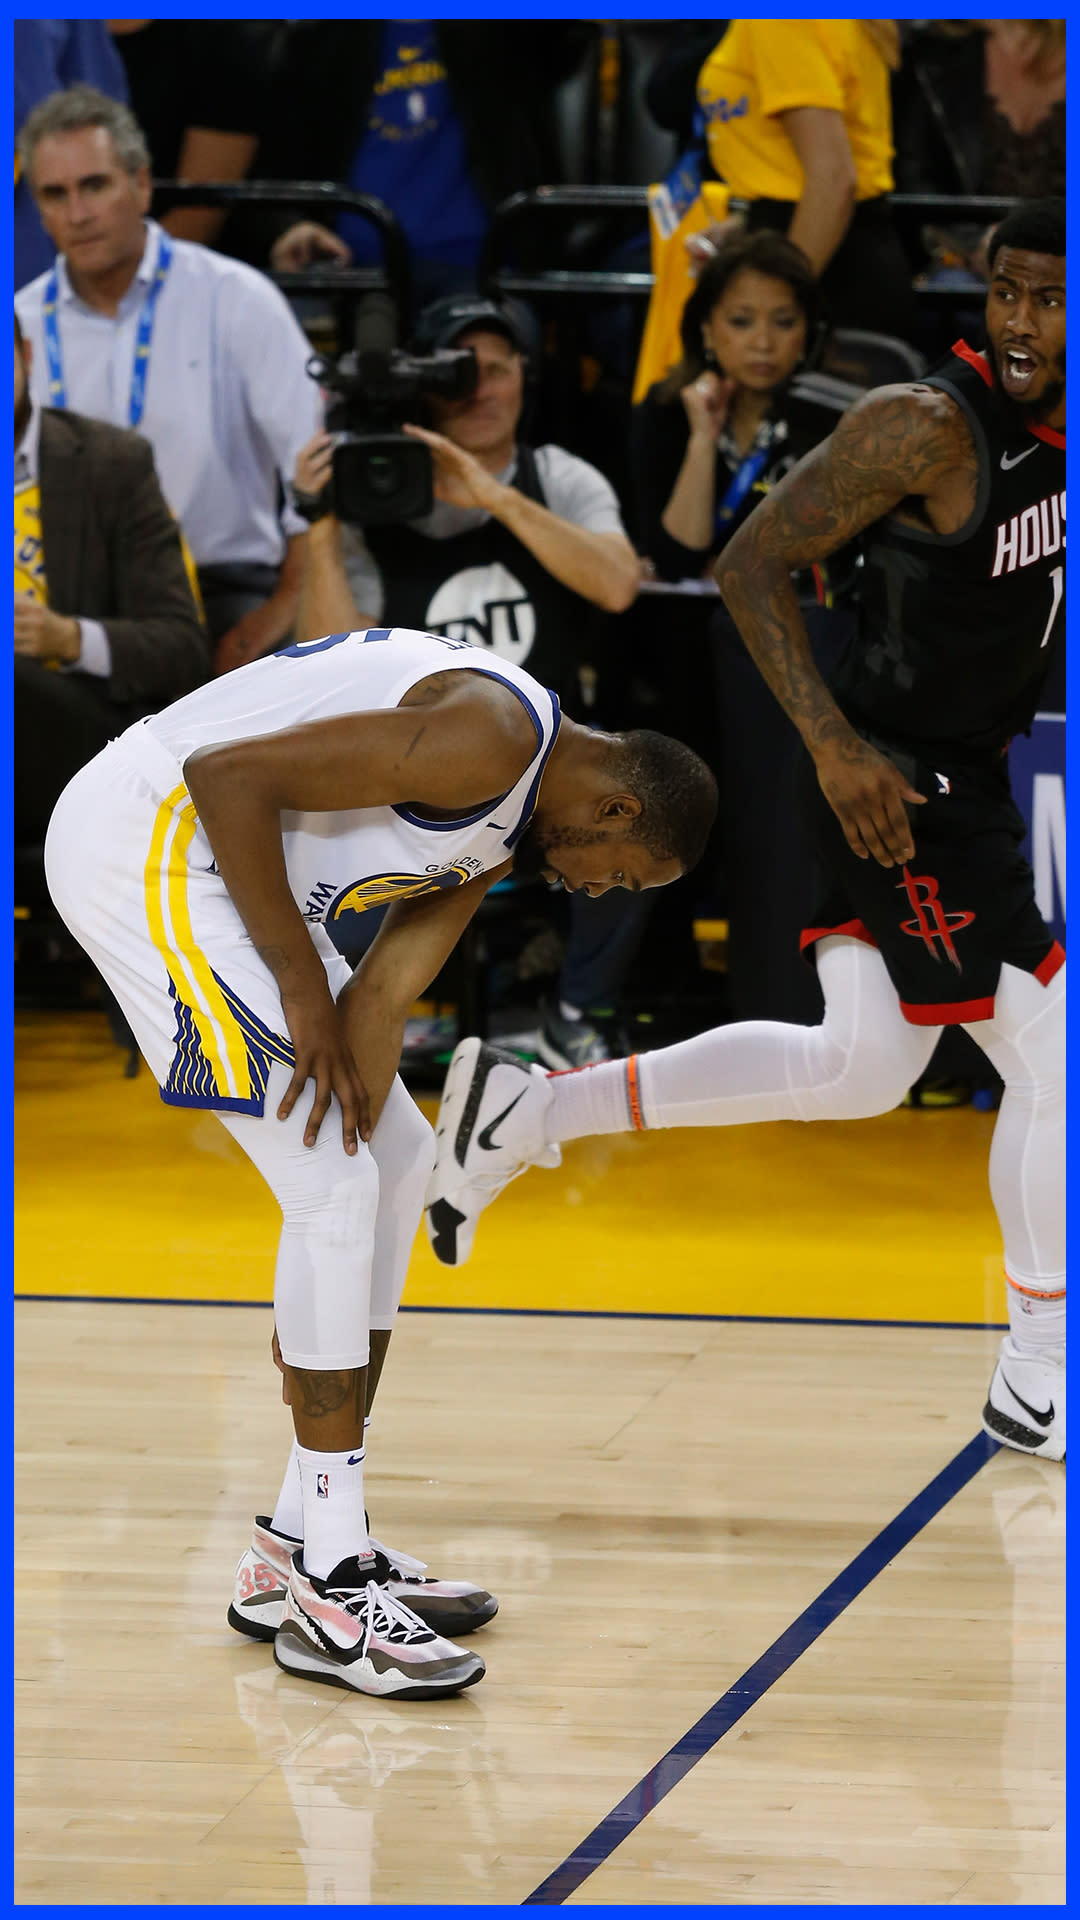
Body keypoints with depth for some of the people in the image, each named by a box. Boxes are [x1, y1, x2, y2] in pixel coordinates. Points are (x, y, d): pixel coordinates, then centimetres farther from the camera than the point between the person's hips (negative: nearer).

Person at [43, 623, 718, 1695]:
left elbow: (393, 976, 4)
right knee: (334, 1185, -13)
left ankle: (304, 1543, 19)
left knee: (397, 1163, 14)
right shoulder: (494, 736, -20)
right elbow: (228, 774, -23)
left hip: (212, 867, 11)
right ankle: (326, 1593, -10)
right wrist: (302, 984, -17)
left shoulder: (515, 816, 13)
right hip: (144, 836, -11)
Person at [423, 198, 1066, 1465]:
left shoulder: (1055, 429, 4)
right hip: (894, 782, -9)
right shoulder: (927, 425, -20)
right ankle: (1034, 1381, 7)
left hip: (967, 777, 9)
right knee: (1050, 1050, -7)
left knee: (856, 1069, 14)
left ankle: (524, 1112, 21)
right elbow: (752, 563, -19)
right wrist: (833, 743, -25)